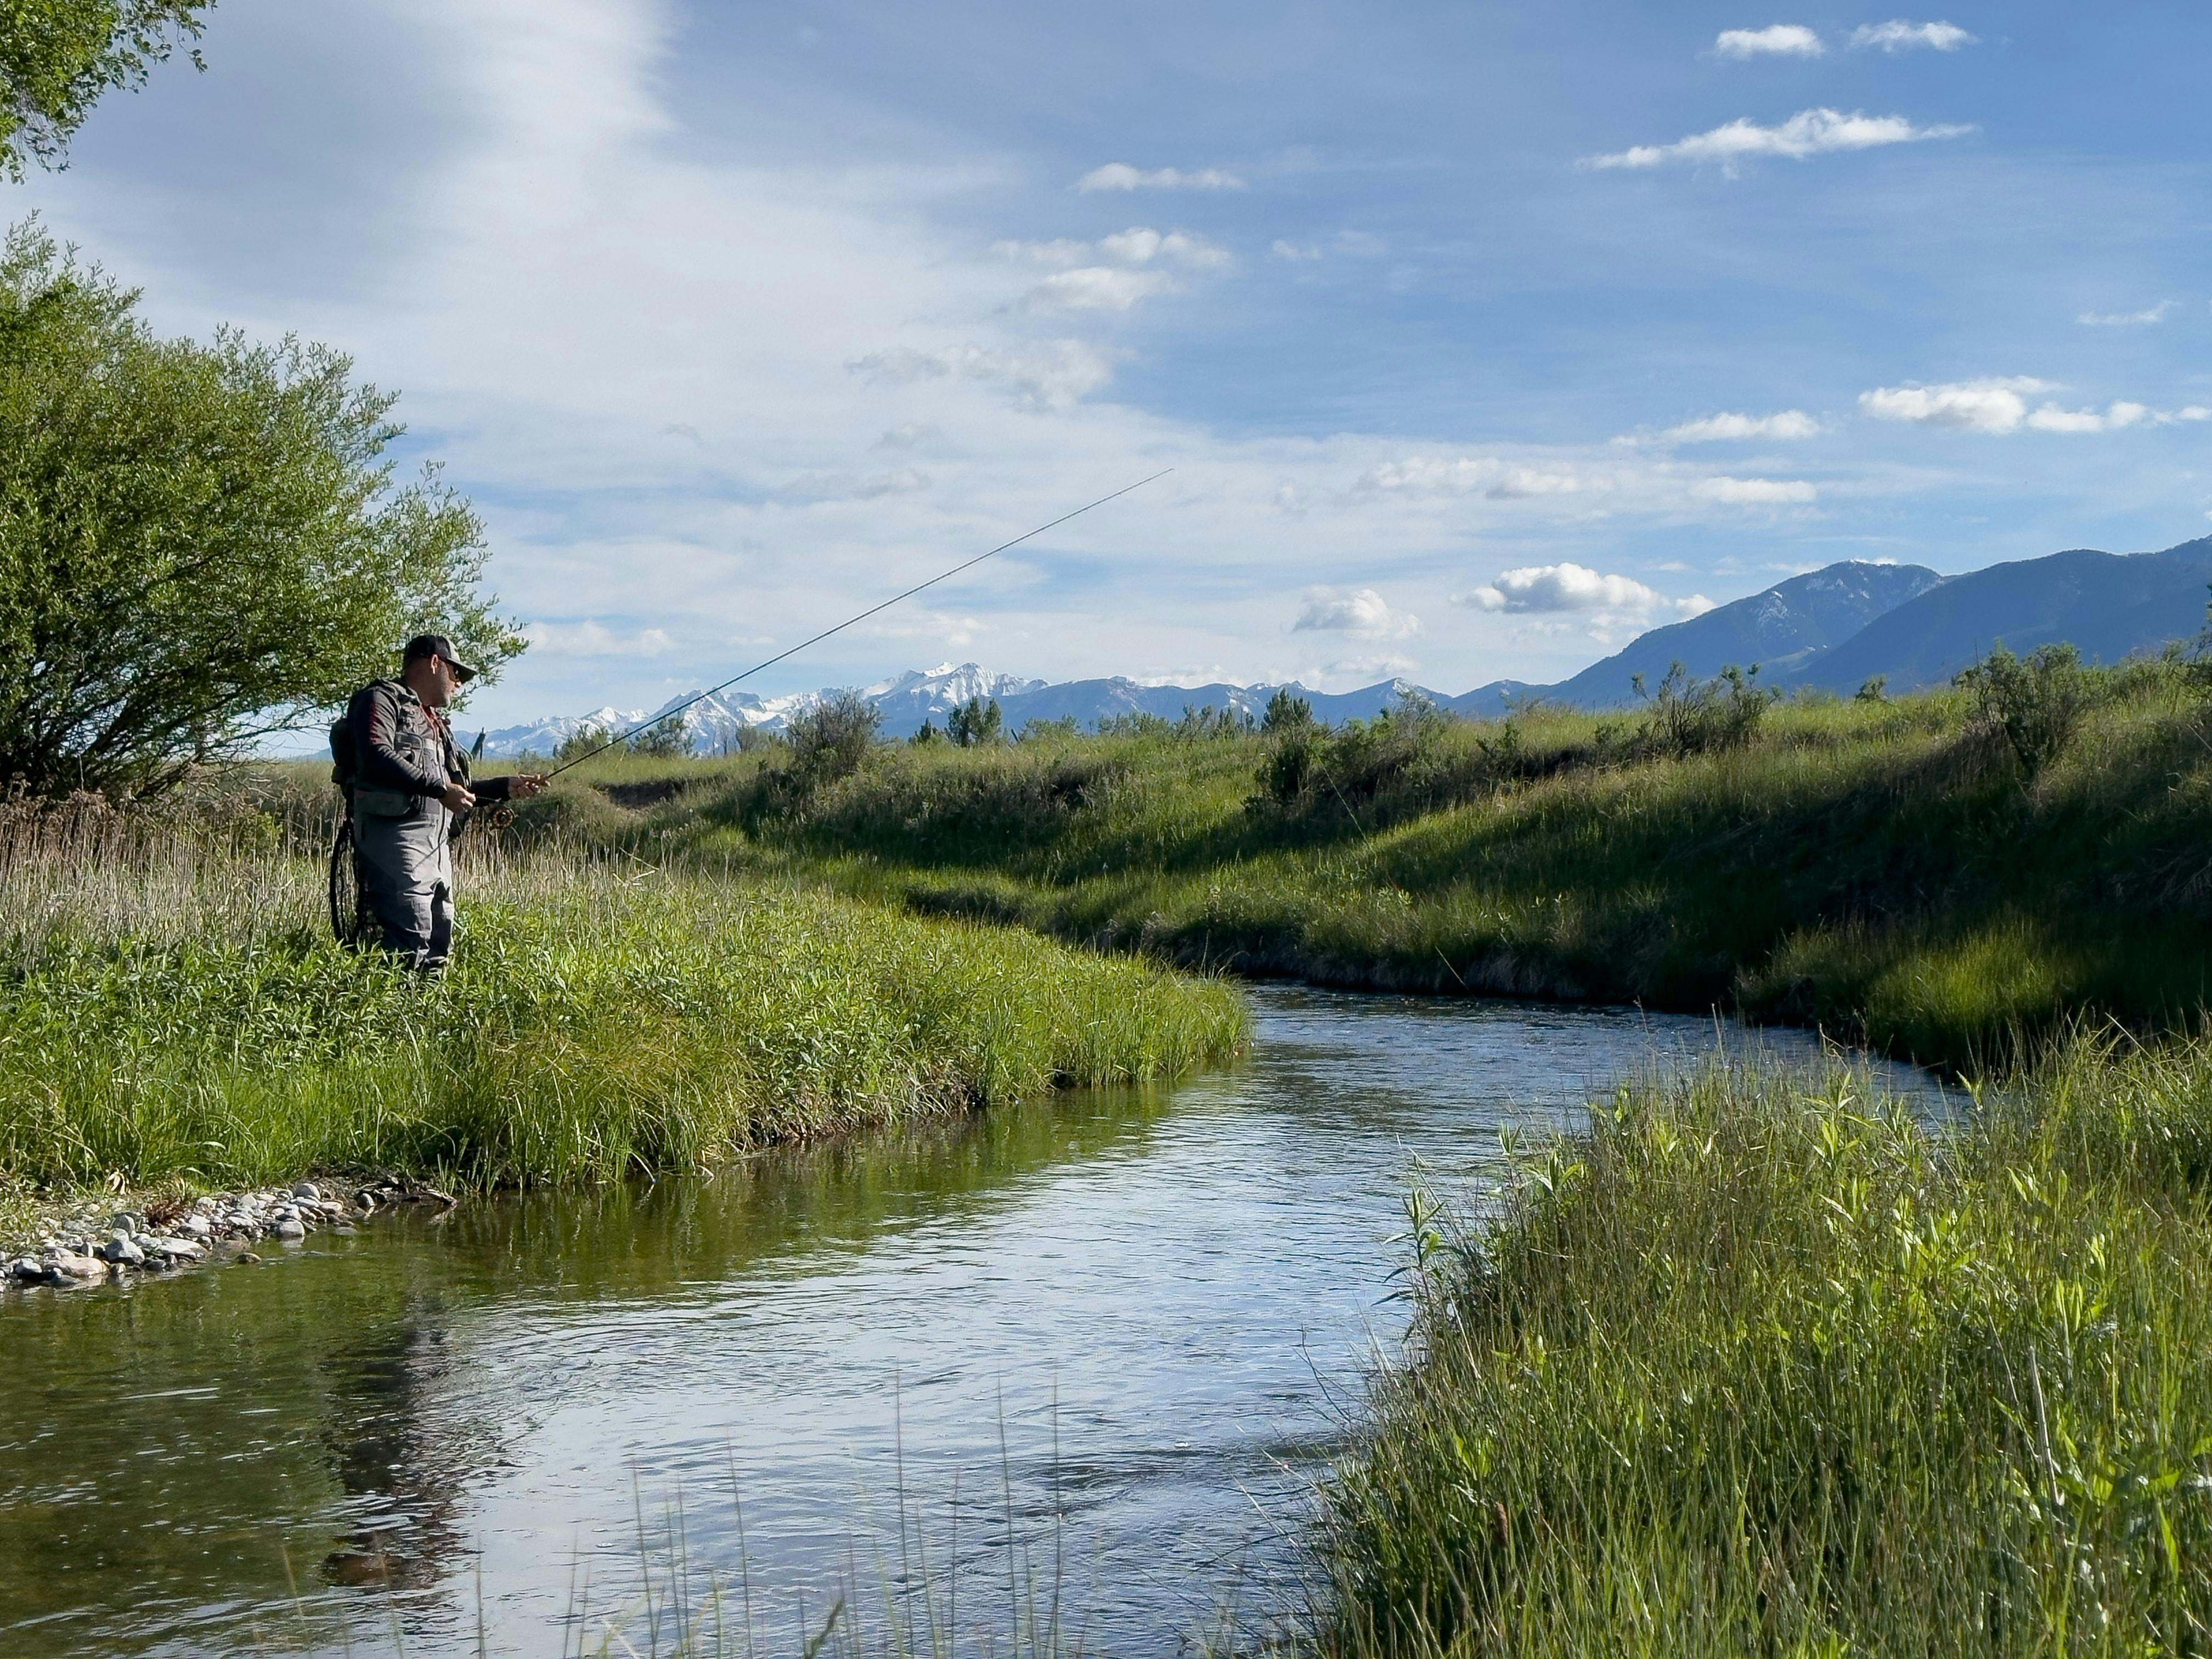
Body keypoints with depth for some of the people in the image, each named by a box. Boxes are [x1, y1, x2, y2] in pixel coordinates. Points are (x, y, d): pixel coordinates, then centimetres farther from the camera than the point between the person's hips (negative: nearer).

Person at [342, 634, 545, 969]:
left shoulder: (435, 721, 30)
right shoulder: (382, 699, 1)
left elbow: (457, 791, 34)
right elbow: (377, 758, -18)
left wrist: (506, 787, 23)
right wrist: (440, 788, -17)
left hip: (438, 845, 10)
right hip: (397, 837, -10)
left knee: (439, 947, 7)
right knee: (410, 950, -21)